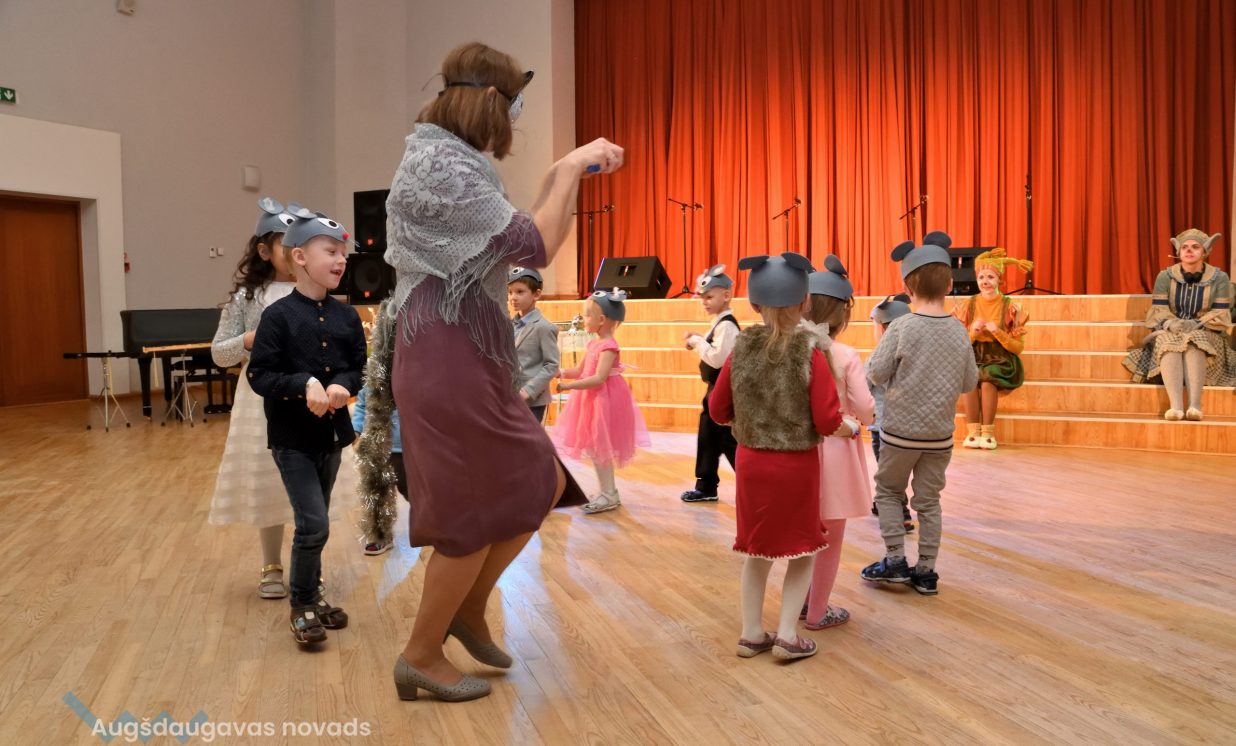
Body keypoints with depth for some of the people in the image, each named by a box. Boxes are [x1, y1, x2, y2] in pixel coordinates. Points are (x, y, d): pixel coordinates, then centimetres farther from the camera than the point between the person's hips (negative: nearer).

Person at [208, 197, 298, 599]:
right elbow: (219, 353, 3)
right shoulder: (246, 297, 0)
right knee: (266, 483, 9)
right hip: (263, 400, 0)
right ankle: (272, 567, 26)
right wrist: (249, 340, -14)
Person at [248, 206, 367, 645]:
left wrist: (343, 386, -15)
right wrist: (304, 384, -27)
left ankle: (313, 597, 32)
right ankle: (301, 607, 11)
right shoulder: (279, 316, -12)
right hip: (292, 437, -5)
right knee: (313, 525, -9)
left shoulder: (346, 316, 2)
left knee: (315, 523, 17)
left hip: (331, 432, 5)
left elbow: (359, 368, 6)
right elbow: (260, 375, -13)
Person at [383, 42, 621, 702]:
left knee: (541, 488, 13)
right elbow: (534, 248, -20)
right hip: (450, 363, -10)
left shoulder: (449, 163, 16)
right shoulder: (442, 164, -16)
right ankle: (421, 657, 20)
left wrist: (563, 177, 18)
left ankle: (468, 608, 28)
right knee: (474, 515, 2)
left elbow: (514, 244, 19)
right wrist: (571, 170, -8)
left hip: (470, 360, 10)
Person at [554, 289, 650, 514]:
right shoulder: (593, 343, 11)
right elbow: (580, 371, 15)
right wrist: (559, 373, 1)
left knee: (599, 448, -4)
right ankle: (607, 491, 23)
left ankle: (610, 495, 5)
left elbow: (598, 379, -26)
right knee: (594, 448, 13)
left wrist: (569, 386, -28)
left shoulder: (608, 346, -18)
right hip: (592, 400, 9)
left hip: (604, 401, -9)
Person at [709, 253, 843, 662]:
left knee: (757, 548, 18)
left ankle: (752, 632, 25)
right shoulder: (810, 352, -16)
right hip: (798, 464, -3)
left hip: (751, 461, 3)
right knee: (802, 548, 15)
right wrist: (846, 424, 5)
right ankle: (788, 634, 14)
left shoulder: (742, 348, -5)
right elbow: (827, 421, -17)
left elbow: (718, 410, 1)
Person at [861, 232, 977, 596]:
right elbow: (969, 382, 5)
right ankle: (926, 571, 17)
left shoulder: (901, 328, -14)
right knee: (928, 501, 12)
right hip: (940, 433, 3)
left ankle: (895, 561, 12)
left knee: (888, 491, 15)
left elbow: (876, 374, -11)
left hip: (900, 430, -3)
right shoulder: (959, 332, -3)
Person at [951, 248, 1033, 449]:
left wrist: (997, 332, -17)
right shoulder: (968, 305, 3)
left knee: (987, 380, -33)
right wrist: (973, 333, -14)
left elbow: (1018, 347, -2)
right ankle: (973, 431, -23)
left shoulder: (1010, 307, -2)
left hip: (1000, 359, -1)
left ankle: (988, 432, -20)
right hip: (973, 357, 2)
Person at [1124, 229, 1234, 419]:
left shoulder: (1219, 278, 0)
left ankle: (1195, 405, -52)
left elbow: (1220, 314, -5)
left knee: (1194, 344, -35)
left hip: (1205, 335, 0)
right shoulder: (1165, 277, 2)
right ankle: (1176, 405, -53)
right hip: (1170, 333, 1)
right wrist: (1173, 324, -24)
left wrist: (1197, 325, -22)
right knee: (1169, 345, -34)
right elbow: (1159, 311, -4)